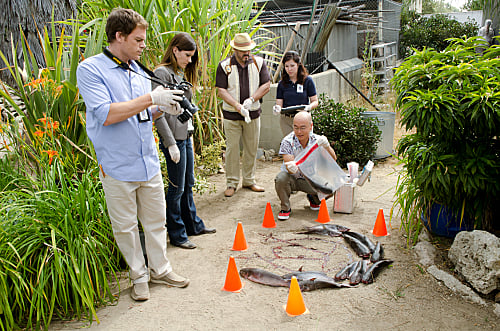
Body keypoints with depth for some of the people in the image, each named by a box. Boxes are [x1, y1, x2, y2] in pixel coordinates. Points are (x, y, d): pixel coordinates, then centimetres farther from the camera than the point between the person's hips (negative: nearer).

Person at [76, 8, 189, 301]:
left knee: (156, 220, 14)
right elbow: (106, 114, -21)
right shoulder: (91, 69, -9)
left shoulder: (139, 73, 11)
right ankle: (139, 275, 27)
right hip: (118, 167, -5)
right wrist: (151, 98, -21)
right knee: (126, 226, 8)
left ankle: (160, 269, 31)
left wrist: (163, 109, -1)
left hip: (149, 164, 6)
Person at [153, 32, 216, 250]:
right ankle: (176, 234, 13)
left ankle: (193, 225, 32)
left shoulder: (181, 73, 15)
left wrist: (190, 131, 17)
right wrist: (171, 143, -20)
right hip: (174, 138, -9)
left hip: (186, 135, 9)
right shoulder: (162, 73, -12)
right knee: (177, 188, 1)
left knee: (188, 184, 18)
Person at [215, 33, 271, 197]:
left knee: (252, 148, 10)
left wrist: (251, 100, -14)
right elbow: (221, 90, -9)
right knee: (232, 148, 0)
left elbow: (266, 85, 0)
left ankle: (249, 180, 24)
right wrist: (237, 106, -20)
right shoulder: (224, 66, -4)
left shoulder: (259, 63, 3)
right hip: (231, 115, -2)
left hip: (253, 113, 2)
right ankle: (231, 183, 13)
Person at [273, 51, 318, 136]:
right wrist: (277, 108, -19)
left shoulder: (307, 80, 1)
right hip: (286, 120, 2)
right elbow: (279, 103, 5)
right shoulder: (282, 83, 6)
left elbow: (315, 101, 2)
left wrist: (309, 107, -20)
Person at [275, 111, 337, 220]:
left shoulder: (317, 140, -12)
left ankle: (314, 199, 14)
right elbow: (289, 166, -28)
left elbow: (333, 160, -20)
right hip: (292, 178, -2)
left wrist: (327, 147, -41)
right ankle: (285, 208, -7)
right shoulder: (287, 141, -19)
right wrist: (291, 168, -54)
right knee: (281, 178, -35)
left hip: (312, 179, 2)